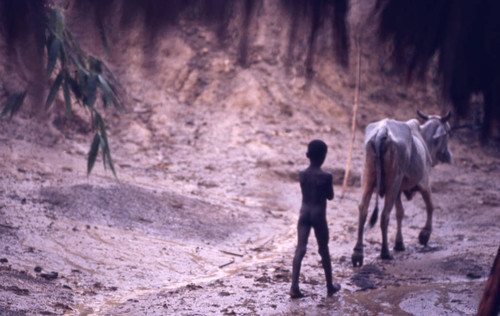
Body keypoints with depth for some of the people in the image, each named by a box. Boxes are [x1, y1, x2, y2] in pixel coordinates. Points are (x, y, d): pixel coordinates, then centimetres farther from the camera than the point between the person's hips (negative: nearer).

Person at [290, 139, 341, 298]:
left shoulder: (302, 174, -1)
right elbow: (330, 196, -2)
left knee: (300, 249, 1)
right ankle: (330, 286, 25)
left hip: (304, 213, 3)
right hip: (319, 215, -3)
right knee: (324, 250, 12)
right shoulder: (326, 176, -13)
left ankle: (294, 287, -8)